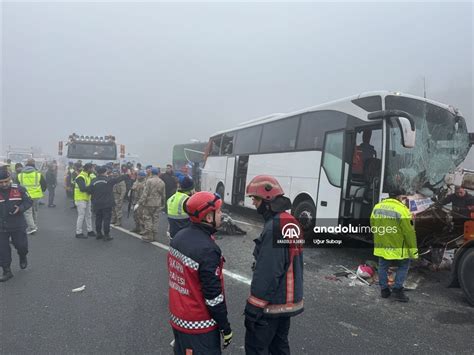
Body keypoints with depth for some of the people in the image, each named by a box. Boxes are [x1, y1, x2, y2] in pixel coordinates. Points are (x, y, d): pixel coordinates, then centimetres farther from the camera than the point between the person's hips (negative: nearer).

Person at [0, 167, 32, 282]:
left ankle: (23, 257, 43)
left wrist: (20, 208, -19)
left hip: (18, 225, -1)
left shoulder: (19, 189, -7)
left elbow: (29, 201, -1)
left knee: (21, 245, 9)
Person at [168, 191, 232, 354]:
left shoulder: (179, 237, -2)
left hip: (177, 318, 8)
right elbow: (213, 296, -23)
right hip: (199, 326, -8)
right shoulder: (207, 250, -28)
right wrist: (225, 327, -11)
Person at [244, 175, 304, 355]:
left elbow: (267, 273, -26)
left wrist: (254, 306, -19)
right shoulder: (291, 222, 6)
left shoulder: (274, 228, -25)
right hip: (289, 300, 9)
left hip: (272, 303, -9)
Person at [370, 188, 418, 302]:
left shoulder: (377, 207, 2)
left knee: (383, 266, 17)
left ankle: (384, 290, 24)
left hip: (381, 245, 5)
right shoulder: (402, 209, -16)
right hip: (397, 246, -5)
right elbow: (409, 231, -15)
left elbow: (372, 224, 11)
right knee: (403, 266, 16)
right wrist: (413, 250, -9)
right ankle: (397, 289, 12)